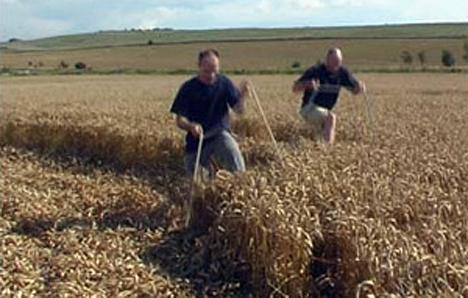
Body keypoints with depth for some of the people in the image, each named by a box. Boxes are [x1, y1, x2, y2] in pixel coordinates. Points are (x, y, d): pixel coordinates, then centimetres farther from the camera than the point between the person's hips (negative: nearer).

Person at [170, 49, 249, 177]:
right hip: (197, 139, 1)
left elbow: (239, 110, -7)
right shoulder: (188, 88, -6)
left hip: (220, 134, -1)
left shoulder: (224, 83, -2)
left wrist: (242, 96, -30)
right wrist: (191, 126, -32)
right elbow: (180, 119, -8)